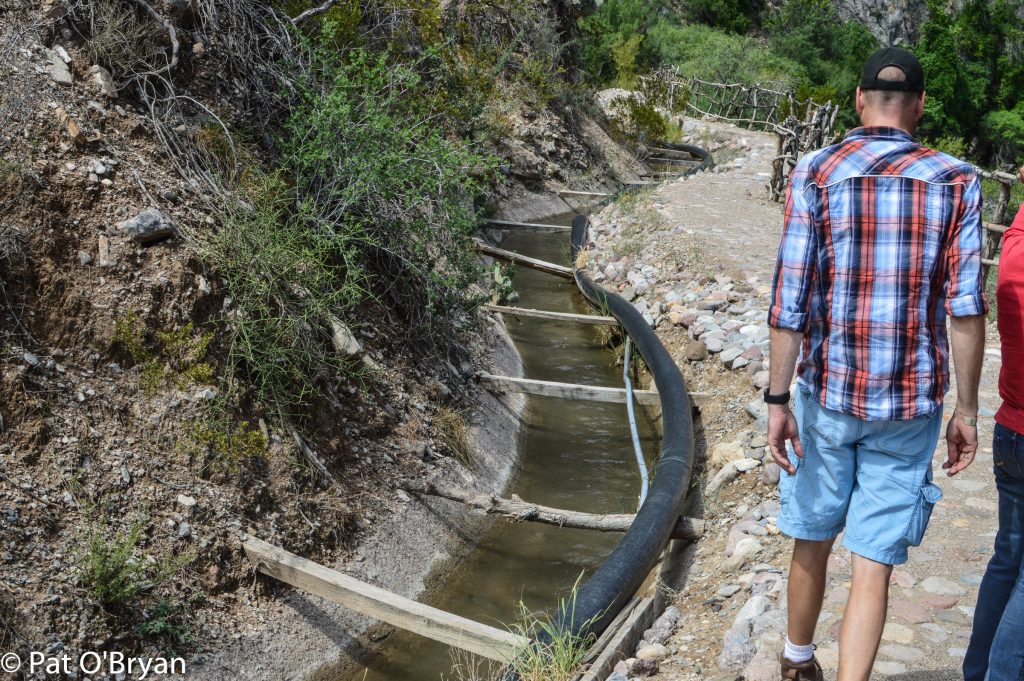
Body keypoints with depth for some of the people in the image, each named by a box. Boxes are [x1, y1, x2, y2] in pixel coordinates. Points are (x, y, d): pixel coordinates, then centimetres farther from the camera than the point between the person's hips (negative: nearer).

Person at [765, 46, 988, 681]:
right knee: (874, 565, 5)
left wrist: (778, 401, -6)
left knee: (813, 539, 20)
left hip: (829, 392, 1)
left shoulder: (816, 173, -6)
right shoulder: (955, 181, -3)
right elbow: (966, 306, -7)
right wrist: (967, 411, 1)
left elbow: (791, 299, -11)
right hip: (911, 402, 0)